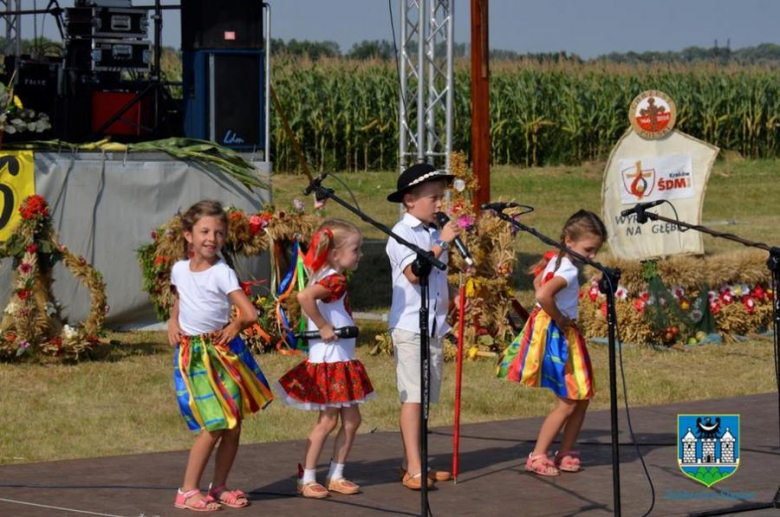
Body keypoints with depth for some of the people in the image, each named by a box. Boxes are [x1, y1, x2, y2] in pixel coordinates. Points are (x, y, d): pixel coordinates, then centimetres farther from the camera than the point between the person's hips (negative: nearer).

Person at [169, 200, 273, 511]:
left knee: (233, 426, 4)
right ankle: (187, 491, -1)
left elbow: (249, 314, -20)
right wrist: (173, 321, 8)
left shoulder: (222, 273, -11)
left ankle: (219, 488, 19)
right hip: (192, 354, 0)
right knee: (214, 427, -9)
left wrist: (234, 326, -3)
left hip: (224, 351, 0)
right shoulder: (179, 269, 2)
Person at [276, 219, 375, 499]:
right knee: (328, 421, -3)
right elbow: (304, 296, -36)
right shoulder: (334, 280, -19)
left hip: (342, 363, 10)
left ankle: (335, 476, 19)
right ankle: (306, 479, 5)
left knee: (351, 420, 12)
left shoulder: (330, 279, 11)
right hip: (328, 361, -10)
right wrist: (323, 327, -26)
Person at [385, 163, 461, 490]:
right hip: (409, 326, -8)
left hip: (435, 326, 8)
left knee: (424, 398, 8)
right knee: (412, 396, -10)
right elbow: (413, 272, -23)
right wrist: (442, 243, -23)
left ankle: (413, 463, 13)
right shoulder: (402, 234, -8)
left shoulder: (434, 234, 15)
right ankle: (413, 470, -13)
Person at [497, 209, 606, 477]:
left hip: (565, 334, 10)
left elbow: (538, 282, 25)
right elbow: (543, 295, -38)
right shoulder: (569, 270, -22)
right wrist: (558, 319, -20)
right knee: (568, 402, -5)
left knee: (582, 398, 13)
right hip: (556, 334, -10)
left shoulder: (556, 260, 7)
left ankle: (565, 455, 21)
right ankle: (538, 457, 2)